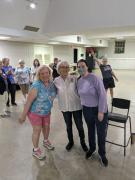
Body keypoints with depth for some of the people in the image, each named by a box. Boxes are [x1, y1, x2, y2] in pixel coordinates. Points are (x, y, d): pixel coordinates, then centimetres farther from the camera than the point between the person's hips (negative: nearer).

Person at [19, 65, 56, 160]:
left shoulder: (52, 84, -9)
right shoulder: (36, 86, -28)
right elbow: (28, 101, -25)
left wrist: (49, 109, 11)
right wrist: (23, 115, -22)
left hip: (46, 112, 6)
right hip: (35, 112, -6)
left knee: (47, 127, 21)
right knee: (37, 130, 6)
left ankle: (46, 141, 50)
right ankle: (35, 150, 29)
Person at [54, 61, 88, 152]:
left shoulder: (74, 78, -13)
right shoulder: (56, 81, -7)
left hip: (76, 106, -1)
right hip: (64, 107, 2)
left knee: (79, 125, 11)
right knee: (68, 126, 19)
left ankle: (82, 141, 38)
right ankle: (70, 141, 44)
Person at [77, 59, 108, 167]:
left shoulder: (94, 78, -19)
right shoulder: (79, 81, 0)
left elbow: (102, 95, -20)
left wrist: (101, 111, -21)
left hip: (99, 109, -5)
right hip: (86, 109, 5)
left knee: (101, 132, 8)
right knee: (90, 130, 21)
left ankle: (102, 153, 32)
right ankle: (92, 148, 45)